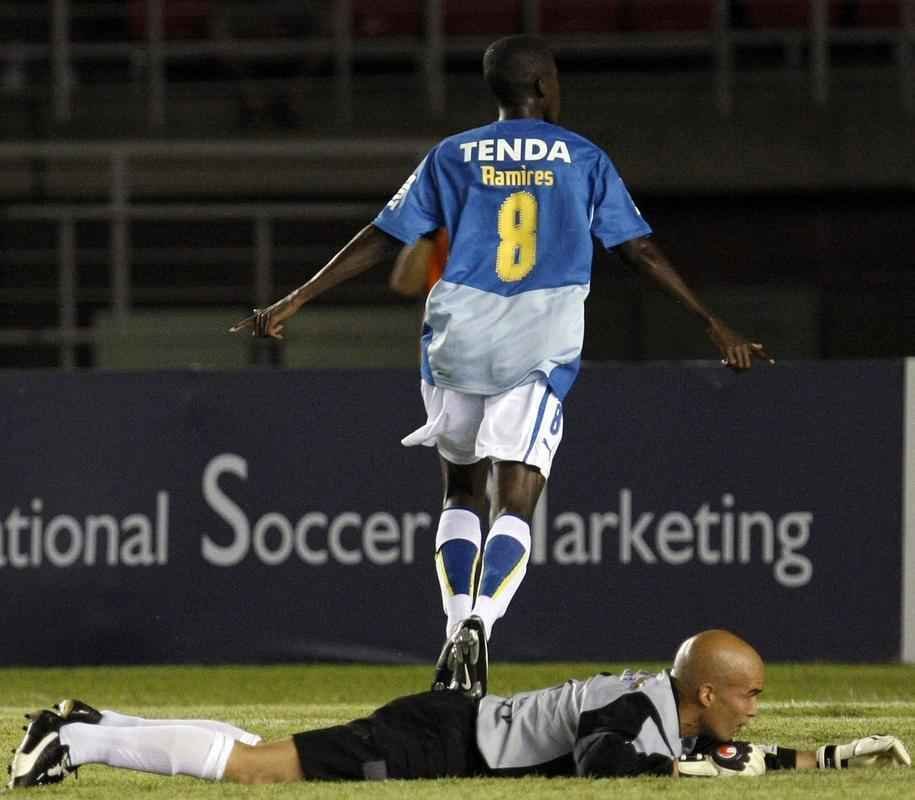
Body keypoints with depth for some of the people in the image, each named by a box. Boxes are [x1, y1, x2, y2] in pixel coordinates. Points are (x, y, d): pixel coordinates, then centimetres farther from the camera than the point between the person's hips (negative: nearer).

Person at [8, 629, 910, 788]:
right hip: (437, 740, -8)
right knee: (255, 766, -11)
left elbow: (739, 757, 21)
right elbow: (599, 760, -37)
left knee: (259, 756, 12)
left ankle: (93, 728, 16)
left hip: (454, 729, 8)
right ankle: (77, 741, -7)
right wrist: (692, 767, -28)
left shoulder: (682, 716, 7)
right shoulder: (644, 704, -21)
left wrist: (835, 754, 11)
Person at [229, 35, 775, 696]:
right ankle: (479, 623, -29)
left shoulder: (454, 157, 7)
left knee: (462, 490, 18)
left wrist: (295, 301, 11)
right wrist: (715, 326, 11)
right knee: (515, 502, -5)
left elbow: (382, 241, 5)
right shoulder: (583, 158, 6)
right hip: (543, 345, -2)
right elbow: (641, 251, 5)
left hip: (458, 341, 2)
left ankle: (457, 630, 5)